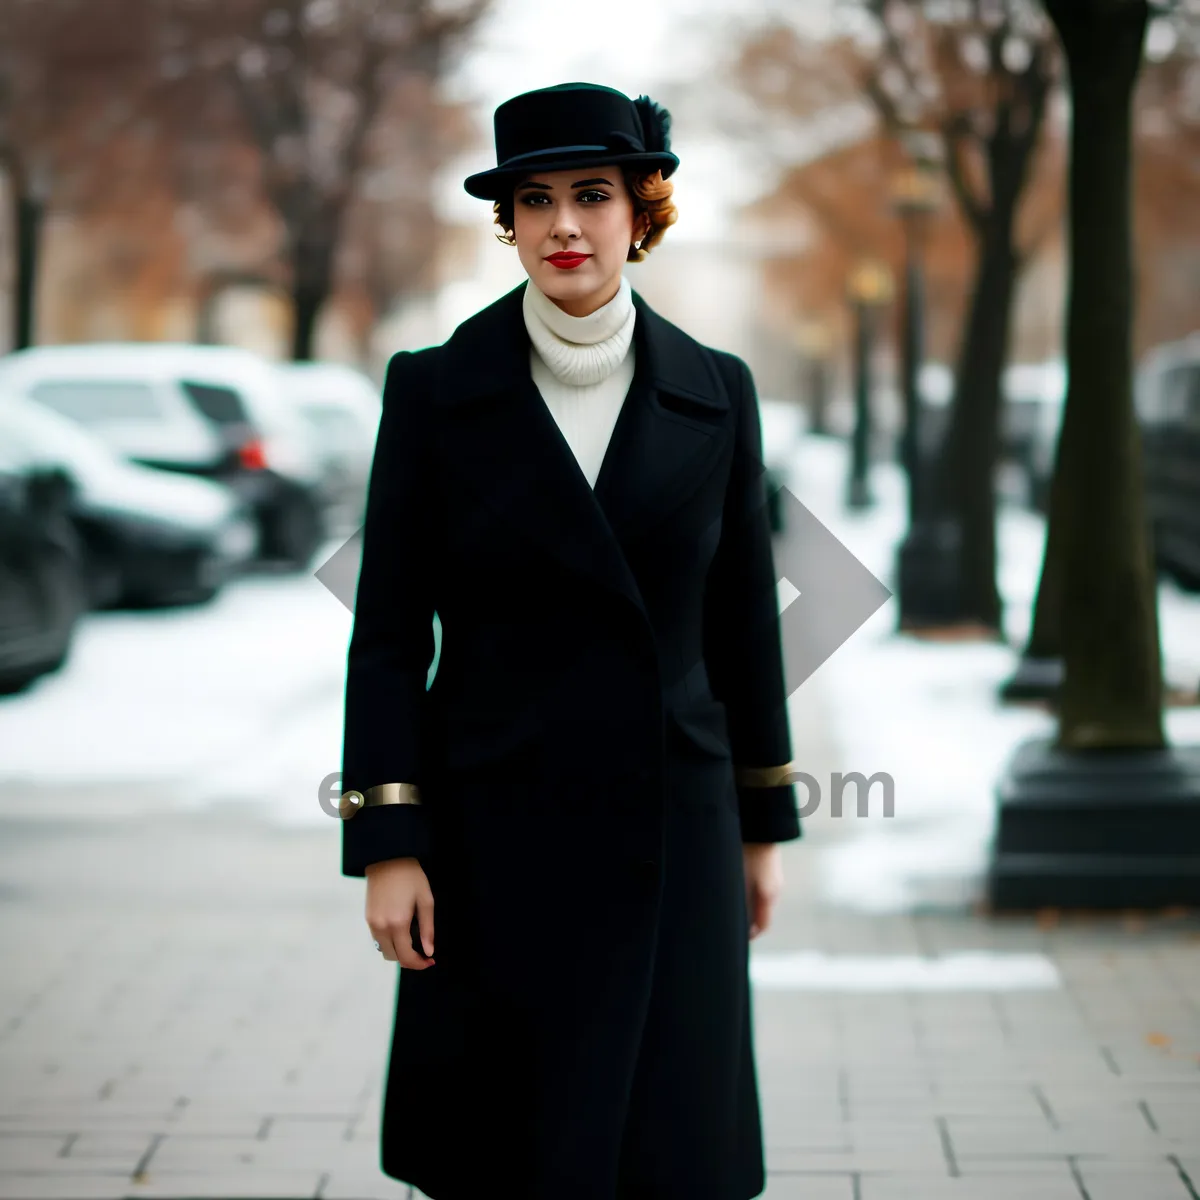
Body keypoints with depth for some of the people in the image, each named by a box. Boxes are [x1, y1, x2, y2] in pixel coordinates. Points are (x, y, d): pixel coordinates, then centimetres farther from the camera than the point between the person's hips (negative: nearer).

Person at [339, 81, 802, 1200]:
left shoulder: (713, 393, 2)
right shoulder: (435, 390, -3)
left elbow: (742, 616, 9)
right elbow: (387, 632, -3)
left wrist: (763, 824, 11)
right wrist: (386, 843, -9)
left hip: (669, 826, 1)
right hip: (496, 826, -1)